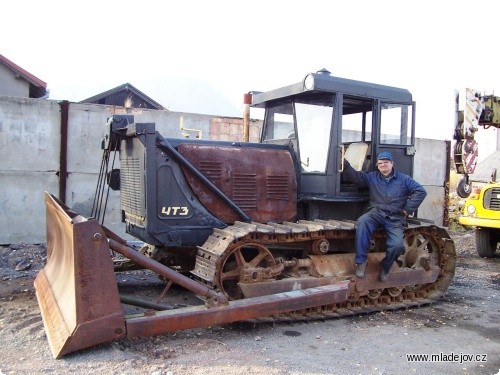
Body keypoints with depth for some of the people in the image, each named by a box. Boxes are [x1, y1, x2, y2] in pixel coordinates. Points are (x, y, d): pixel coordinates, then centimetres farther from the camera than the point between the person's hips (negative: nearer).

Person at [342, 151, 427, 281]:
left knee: (397, 245, -24)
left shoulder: (403, 179, 11)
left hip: (395, 218, 0)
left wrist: (407, 210, -6)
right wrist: (344, 163, -17)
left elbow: (420, 191, 3)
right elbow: (355, 176, 0)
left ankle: (385, 267, 8)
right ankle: (361, 262, -27)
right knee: (362, 222, -34)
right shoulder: (372, 177, 14)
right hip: (376, 213, 1)